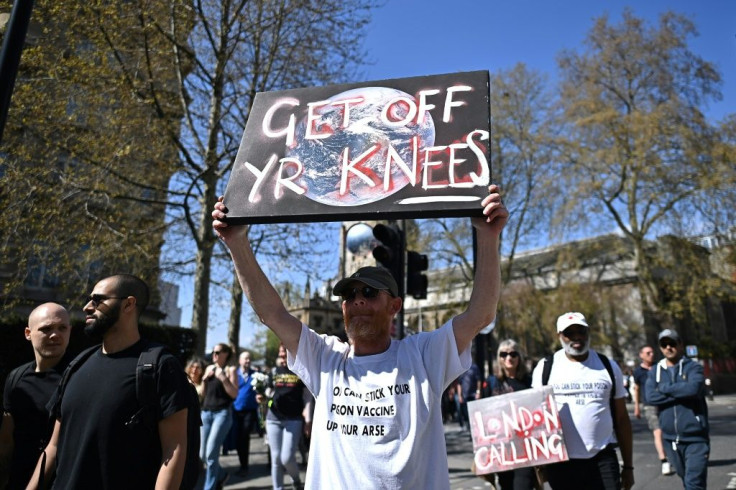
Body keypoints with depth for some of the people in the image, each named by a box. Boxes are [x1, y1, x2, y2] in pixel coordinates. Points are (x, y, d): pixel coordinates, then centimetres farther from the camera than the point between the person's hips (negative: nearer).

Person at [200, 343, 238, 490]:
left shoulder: (230, 370, -3)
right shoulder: (209, 368, 12)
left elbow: (234, 394, -10)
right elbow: (203, 393, 17)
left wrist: (223, 378, -17)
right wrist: (204, 379, 0)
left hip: (222, 413, -6)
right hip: (206, 413, 6)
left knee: (211, 453, -11)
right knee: (203, 455, 11)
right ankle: (221, 475, 35)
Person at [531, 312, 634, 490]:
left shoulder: (608, 367, 5)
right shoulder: (546, 368, 0)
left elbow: (622, 419, 8)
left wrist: (628, 465, 8)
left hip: (602, 460, 0)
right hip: (561, 462, 0)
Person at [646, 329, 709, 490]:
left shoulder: (693, 367, -3)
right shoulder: (655, 372, 6)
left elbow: (693, 388, -24)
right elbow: (651, 397, -10)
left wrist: (664, 388, -11)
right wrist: (682, 393, -15)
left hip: (695, 438, -4)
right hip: (671, 438, 4)